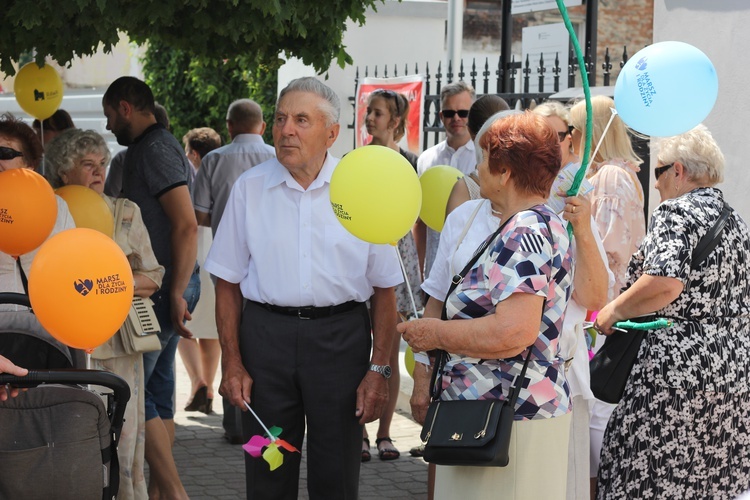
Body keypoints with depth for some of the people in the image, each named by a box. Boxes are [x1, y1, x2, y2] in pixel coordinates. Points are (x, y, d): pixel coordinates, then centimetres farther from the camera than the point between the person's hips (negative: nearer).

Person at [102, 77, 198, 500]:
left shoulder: (155, 149, -13)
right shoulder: (154, 146, 18)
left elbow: (186, 225, -22)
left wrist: (176, 294, -23)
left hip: (164, 288, -10)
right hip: (167, 287, 10)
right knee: (158, 390, 13)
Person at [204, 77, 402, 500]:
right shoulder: (250, 188, 3)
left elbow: (384, 289, 3)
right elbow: (228, 283, 7)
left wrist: (379, 369, -3)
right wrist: (232, 363, -1)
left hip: (340, 336, -1)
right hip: (266, 333, 1)